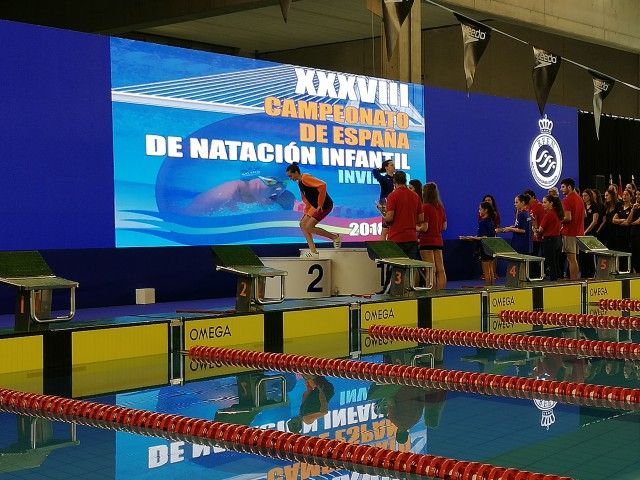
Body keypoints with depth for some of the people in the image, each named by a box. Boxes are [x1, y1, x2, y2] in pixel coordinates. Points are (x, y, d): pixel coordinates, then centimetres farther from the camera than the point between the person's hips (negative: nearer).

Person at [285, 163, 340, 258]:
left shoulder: (305, 178, -18)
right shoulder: (300, 182, 13)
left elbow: (322, 185, -30)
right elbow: (306, 199, 24)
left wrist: (320, 205, -24)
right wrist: (306, 212, 13)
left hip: (324, 205, -10)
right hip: (316, 206, 10)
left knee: (309, 227, -12)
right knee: (303, 224, 8)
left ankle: (335, 237, 2)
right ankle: (313, 252, 6)